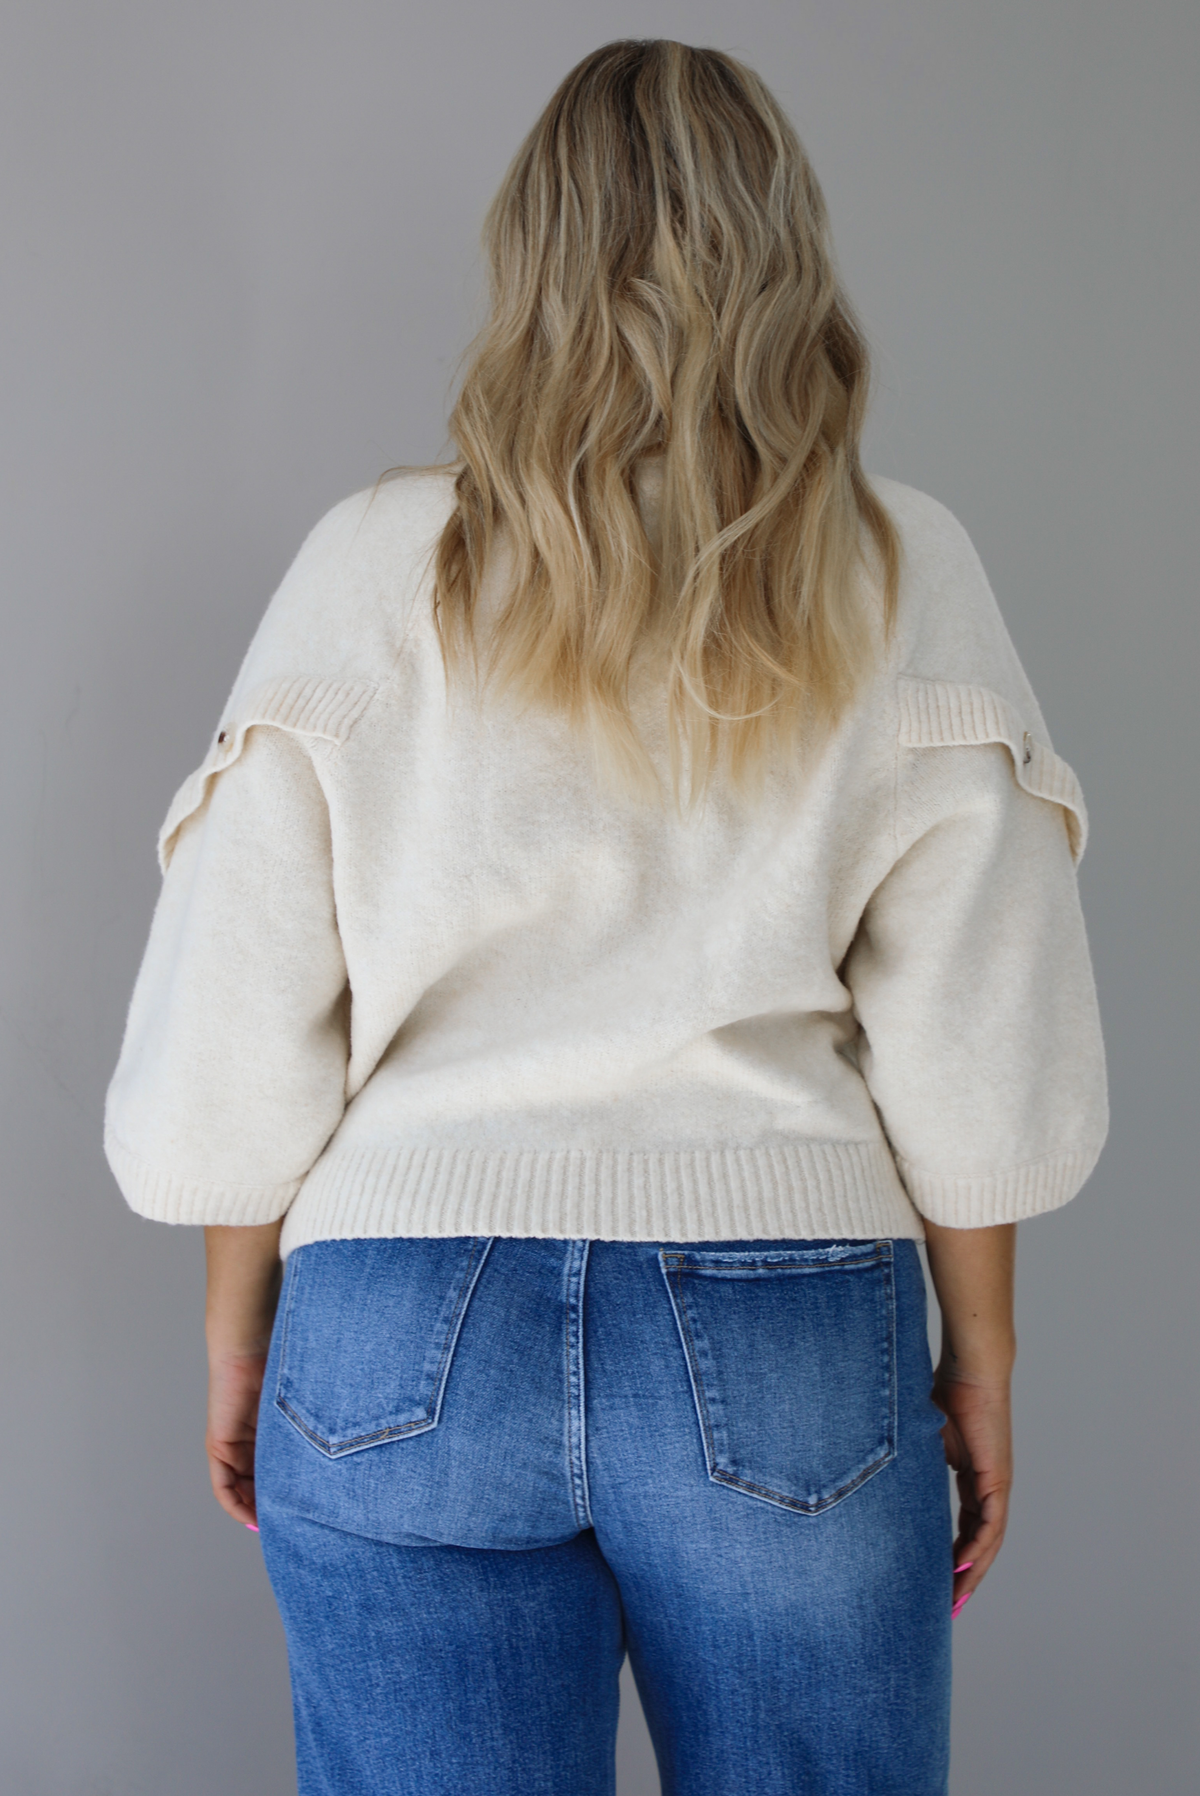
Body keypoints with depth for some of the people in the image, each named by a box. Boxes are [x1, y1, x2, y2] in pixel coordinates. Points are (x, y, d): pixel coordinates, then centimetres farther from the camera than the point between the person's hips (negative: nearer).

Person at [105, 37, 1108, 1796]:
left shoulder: (373, 566, -1)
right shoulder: (907, 579, -1)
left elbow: (230, 1041, 0)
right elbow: (984, 1064, -2)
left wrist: (237, 1335, 13)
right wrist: (982, 1357, 10)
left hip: (402, 1340, 1)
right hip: (788, 1341, 0)